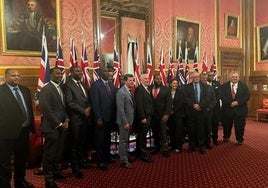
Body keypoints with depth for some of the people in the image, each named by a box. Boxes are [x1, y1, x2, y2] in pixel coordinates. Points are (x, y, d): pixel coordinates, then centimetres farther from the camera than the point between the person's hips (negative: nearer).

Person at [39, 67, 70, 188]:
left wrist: (66, 120, 5)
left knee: (59, 151, 16)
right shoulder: (46, 89, -12)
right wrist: (59, 124, -14)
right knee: (50, 153, 5)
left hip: (62, 126, 7)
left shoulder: (60, 88, 14)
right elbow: (47, 110, -17)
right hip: (52, 127, -7)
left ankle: (56, 171, 34)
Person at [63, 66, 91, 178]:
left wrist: (88, 108, -4)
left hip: (85, 117, 7)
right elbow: (69, 102, -17)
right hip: (75, 118, -7)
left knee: (82, 142, 17)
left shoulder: (82, 84, 15)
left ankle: (81, 161, 33)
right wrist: (83, 110, -16)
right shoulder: (68, 85, -10)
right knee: (75, 143, 5)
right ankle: (75, 167, 18)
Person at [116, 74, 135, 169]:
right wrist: (125, 122, -21)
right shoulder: (121, 92, -17)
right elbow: (120, 109, -21)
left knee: (126, 140, 19)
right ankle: (124, 161, 12)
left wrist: (130, 121, 10)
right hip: (124, 121, -8)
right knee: (123, 140, 2)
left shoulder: (130, 92, 10)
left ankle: (125, 157, 32)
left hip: (130, 120, 9)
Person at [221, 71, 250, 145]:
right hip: (227, 109, 0)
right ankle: (226, 137, 35)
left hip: (240, 110, 0)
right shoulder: (224, 86, 1)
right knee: (226, 125, 13)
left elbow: (247, 96, -5)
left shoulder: (244, 85, 4)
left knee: (240, 126, 7)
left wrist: (238, 102, -17)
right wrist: (230, 103, -20)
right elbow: (222, 96, -8)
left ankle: (239, 140, 25)